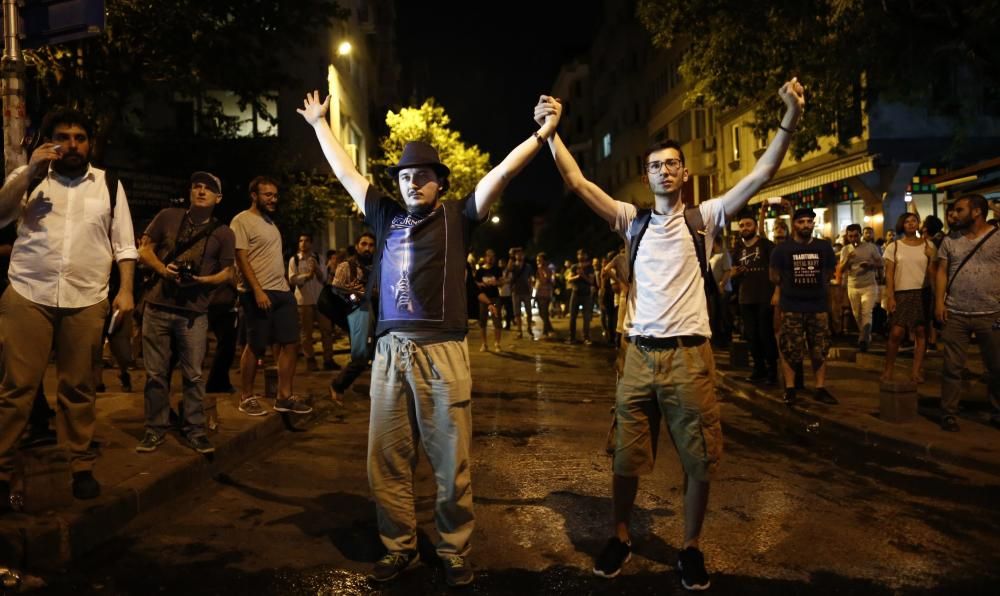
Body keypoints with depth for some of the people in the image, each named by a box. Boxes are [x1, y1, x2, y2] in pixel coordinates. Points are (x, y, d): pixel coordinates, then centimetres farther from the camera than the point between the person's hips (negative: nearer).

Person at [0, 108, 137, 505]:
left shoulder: (109, 184, 12)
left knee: (78, 389, 6)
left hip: (86, 300, 0)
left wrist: (126, 290, -1)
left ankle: (82, 467, 16)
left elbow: (124, 243, 10)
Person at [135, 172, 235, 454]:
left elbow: (227, 273, 6)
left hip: (194, 313, -1)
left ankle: (194, 430, 10)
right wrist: (162, 269, -11)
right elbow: (144, 249, 9)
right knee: (156, 373, 5)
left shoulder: (223, 233, 5)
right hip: (157, 306, 1)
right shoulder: (168, 216, 7)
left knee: (194, 375, 0)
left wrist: (201, 280, -13)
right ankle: (155, 429, 16)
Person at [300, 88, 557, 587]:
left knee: (451, 461, 3)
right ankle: (399, 546, 25)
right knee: (386, 459, 8)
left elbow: (503, 171, 0)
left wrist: (543, 133, -6)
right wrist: (319, 124, 34)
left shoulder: (456, 217, 7)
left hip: (442, 350, -4)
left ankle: (454, 552, 20)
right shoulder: (386, 216, 17)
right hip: (389, 350, 4)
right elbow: (345, 172, 26)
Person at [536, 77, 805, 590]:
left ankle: (691, 548, 27)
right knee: (626, 456, 11)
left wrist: (790, 120, -16)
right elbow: (577, 182, 1)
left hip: (689, 354, -1)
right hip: (640, 354, 1)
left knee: (699, 460, 7)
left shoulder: (704, 218, 5)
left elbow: (760, 176, -4)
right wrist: (550, 129, -7)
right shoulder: (632, 221, 8)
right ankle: (620, 538, 31)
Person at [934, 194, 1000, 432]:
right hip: (955, 314, 2)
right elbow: (942, 272, 7)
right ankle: (949, 413, 11)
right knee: (952, 366, 3)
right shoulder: (950, 241, 8)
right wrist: (939, 302, -4)